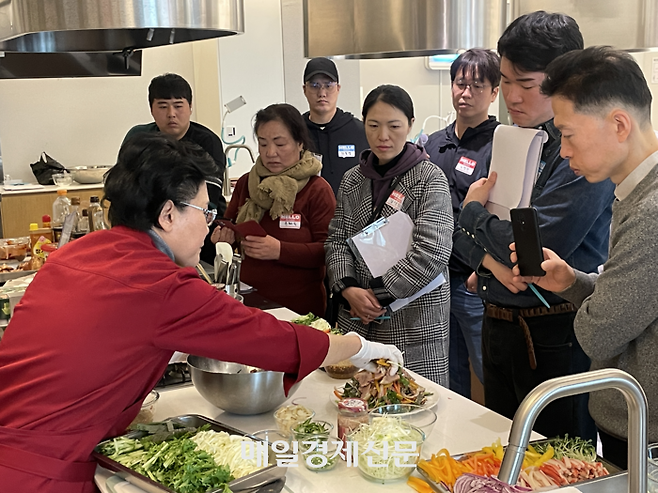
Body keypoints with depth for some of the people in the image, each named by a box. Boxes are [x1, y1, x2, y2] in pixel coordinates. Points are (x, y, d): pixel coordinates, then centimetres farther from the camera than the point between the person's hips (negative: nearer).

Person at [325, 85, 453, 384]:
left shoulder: (430, 179, -6)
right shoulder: (352, 181, 9)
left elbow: (432, 252, -15)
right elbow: (337, 240, 8)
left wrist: (380, 296, -16)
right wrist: (348, 289, -10)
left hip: (415, 319, -4)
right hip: (356, 318, 4)